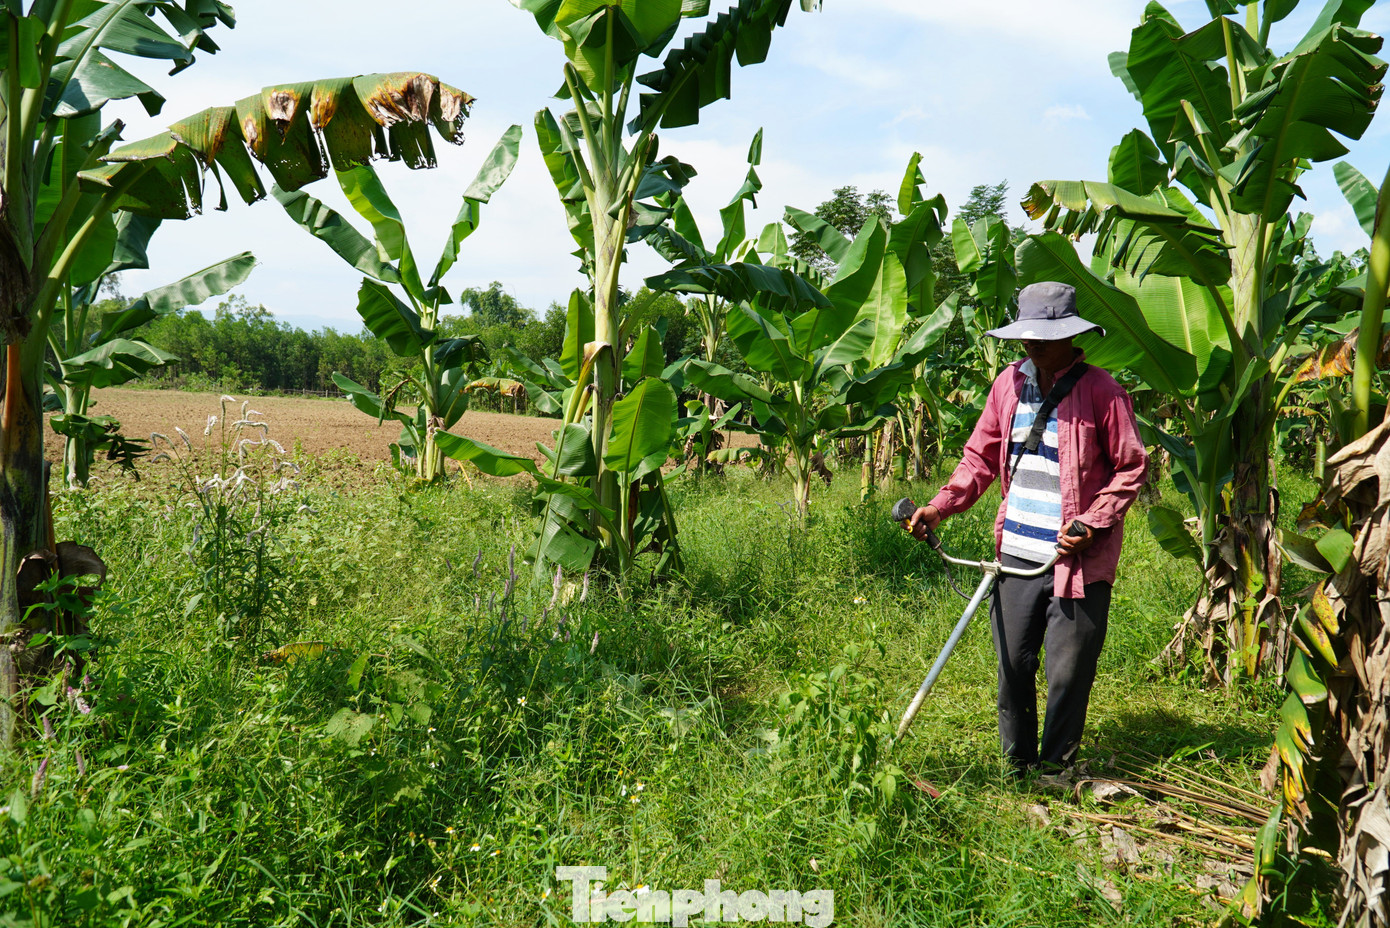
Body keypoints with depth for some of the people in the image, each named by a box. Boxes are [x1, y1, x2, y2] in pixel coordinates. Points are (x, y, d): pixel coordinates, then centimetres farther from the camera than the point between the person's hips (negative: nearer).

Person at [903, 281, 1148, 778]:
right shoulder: (1008, 383, 7)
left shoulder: (1101, 390, -7)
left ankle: (1056, 769, 24)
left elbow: (1131, 467, -1)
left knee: (1068, 673, 4)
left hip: (1078, 560, -4)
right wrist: (940, 507, 1)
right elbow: (982, 456, 14)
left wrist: (1092, 523, -13)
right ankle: (1018, 764, 30)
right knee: (1013, 666, 12)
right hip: (1016, 552, 4)